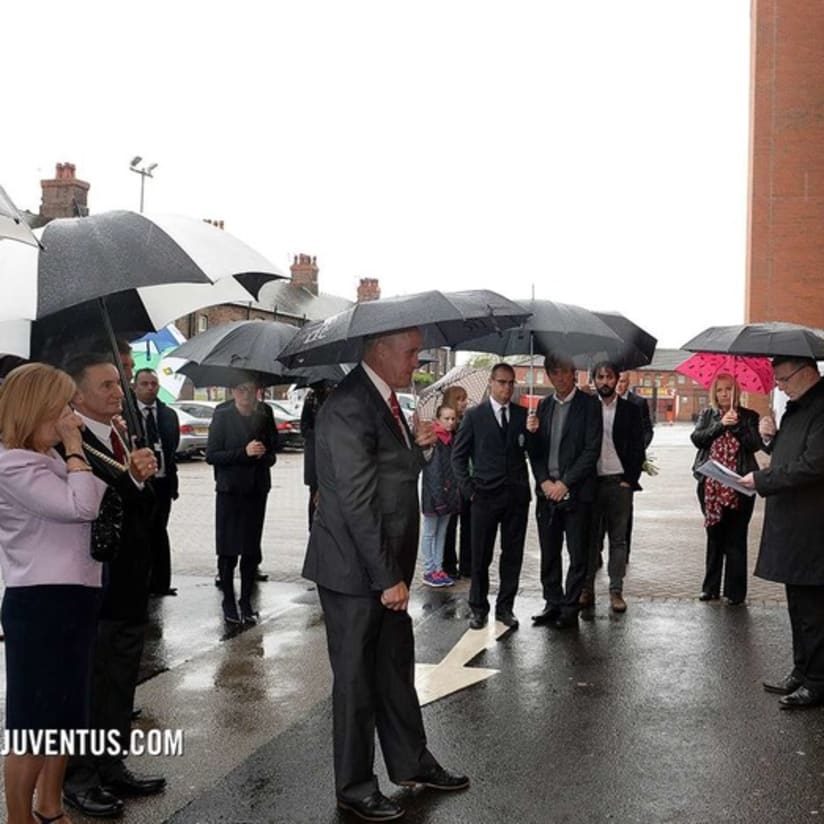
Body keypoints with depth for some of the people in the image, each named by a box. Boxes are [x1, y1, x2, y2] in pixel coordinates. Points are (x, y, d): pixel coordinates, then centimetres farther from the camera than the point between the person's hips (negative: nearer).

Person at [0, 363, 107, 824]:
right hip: (39, 604, -10)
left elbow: (101, 501, 16)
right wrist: (74, 447, -16)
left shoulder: (51, 460, 15)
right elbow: (82, 506, -23)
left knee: (65, 715, 19)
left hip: (73, 598, 10)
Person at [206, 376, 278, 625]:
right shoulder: (223, 417, -4)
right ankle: (228, 602, 13)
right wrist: (244, 452, -18)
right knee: (228, 550, 1)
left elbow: (272, 451, 15)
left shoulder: (263, 416, 6)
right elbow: (211, 455, -8)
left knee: (252, 550, 7)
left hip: (256, 490, 3)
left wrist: (265, 455, -8)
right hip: (230, 491, -3)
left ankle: (246, 601, 17)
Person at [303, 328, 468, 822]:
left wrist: (416, 446, 0)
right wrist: (388, 577, -20)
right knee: (356, 678, 6)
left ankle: (412, 763, 36)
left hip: (386, 567, 9)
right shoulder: (349, 408, -21)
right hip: (354, 572, -9)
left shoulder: (386, 400, 9)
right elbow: (357, 502, -24)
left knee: (396, 668, 20)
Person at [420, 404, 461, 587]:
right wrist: (438, 497, -18)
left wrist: (455, 494, 6)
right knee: (430, 533, 3)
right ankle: (429, 572, 8)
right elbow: (430, 472, -14)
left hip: (449, 495, 7)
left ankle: (439, 569, 17)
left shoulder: (452, 440, 9)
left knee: (442, 533, 11)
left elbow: (455, 468, 13)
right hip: (433, 495, -7)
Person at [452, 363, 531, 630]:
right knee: (480, 556, 4)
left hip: (517, 495, 2)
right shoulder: (475, 416, 1)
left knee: (513, 555, 8)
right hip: (485, 496, -2)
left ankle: (505, 607, 20)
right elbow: (458, 455, 4)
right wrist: (468, 488, -2)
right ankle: (478, 608, 17)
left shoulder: (523, 415, 7)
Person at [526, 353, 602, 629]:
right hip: (547, 490, 4)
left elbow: (592, 450, -9)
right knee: (549, 552, 10)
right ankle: (552, 603, 21)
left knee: (577, 553, 2)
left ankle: (570, 607, 11)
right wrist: (544, 481, -4)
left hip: (576, 491, -4)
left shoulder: (589, 404, -3)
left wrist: (565, 483, -12)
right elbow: (536, 450, 11)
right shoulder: (544, 405, 12)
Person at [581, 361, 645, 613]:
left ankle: (616, 591, 9)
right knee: (589, 537, 4)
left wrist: (629, 479, -5)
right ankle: (587, 589, 10)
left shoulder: (630, 410, 5)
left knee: (618, 538, 4)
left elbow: (637, 449, 3)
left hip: (619, 482, 0)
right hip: (591, 481, 0)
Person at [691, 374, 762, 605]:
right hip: (710, 485, 2)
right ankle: (710, 588, 18)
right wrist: (721, 424, -14)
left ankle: (735, 592, 6)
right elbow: (697, 438, -4)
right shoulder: (708, 415, 11)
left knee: (735, 540, 0)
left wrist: (736, 425, -17)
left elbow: (755, 445, -6)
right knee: (714, 537, 11)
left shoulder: (748, 416, 5)